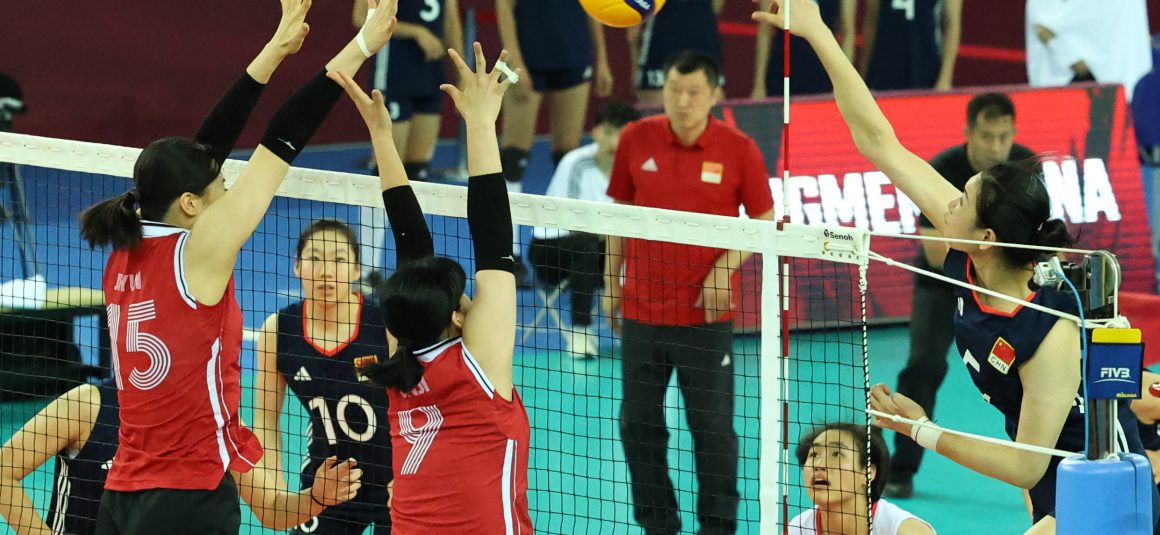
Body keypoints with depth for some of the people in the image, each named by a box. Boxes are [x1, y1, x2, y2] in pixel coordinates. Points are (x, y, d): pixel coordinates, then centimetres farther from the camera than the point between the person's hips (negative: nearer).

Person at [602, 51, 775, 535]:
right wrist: (611, 283, 10)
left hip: (706, 313, -3)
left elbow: (764, 221, 1)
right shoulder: (636, 140, -1)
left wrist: (725, 267, -14)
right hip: (641, 310, 3)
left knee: (713, 428, 1)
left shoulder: (739, 150, -7)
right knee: (639, 423, 8)